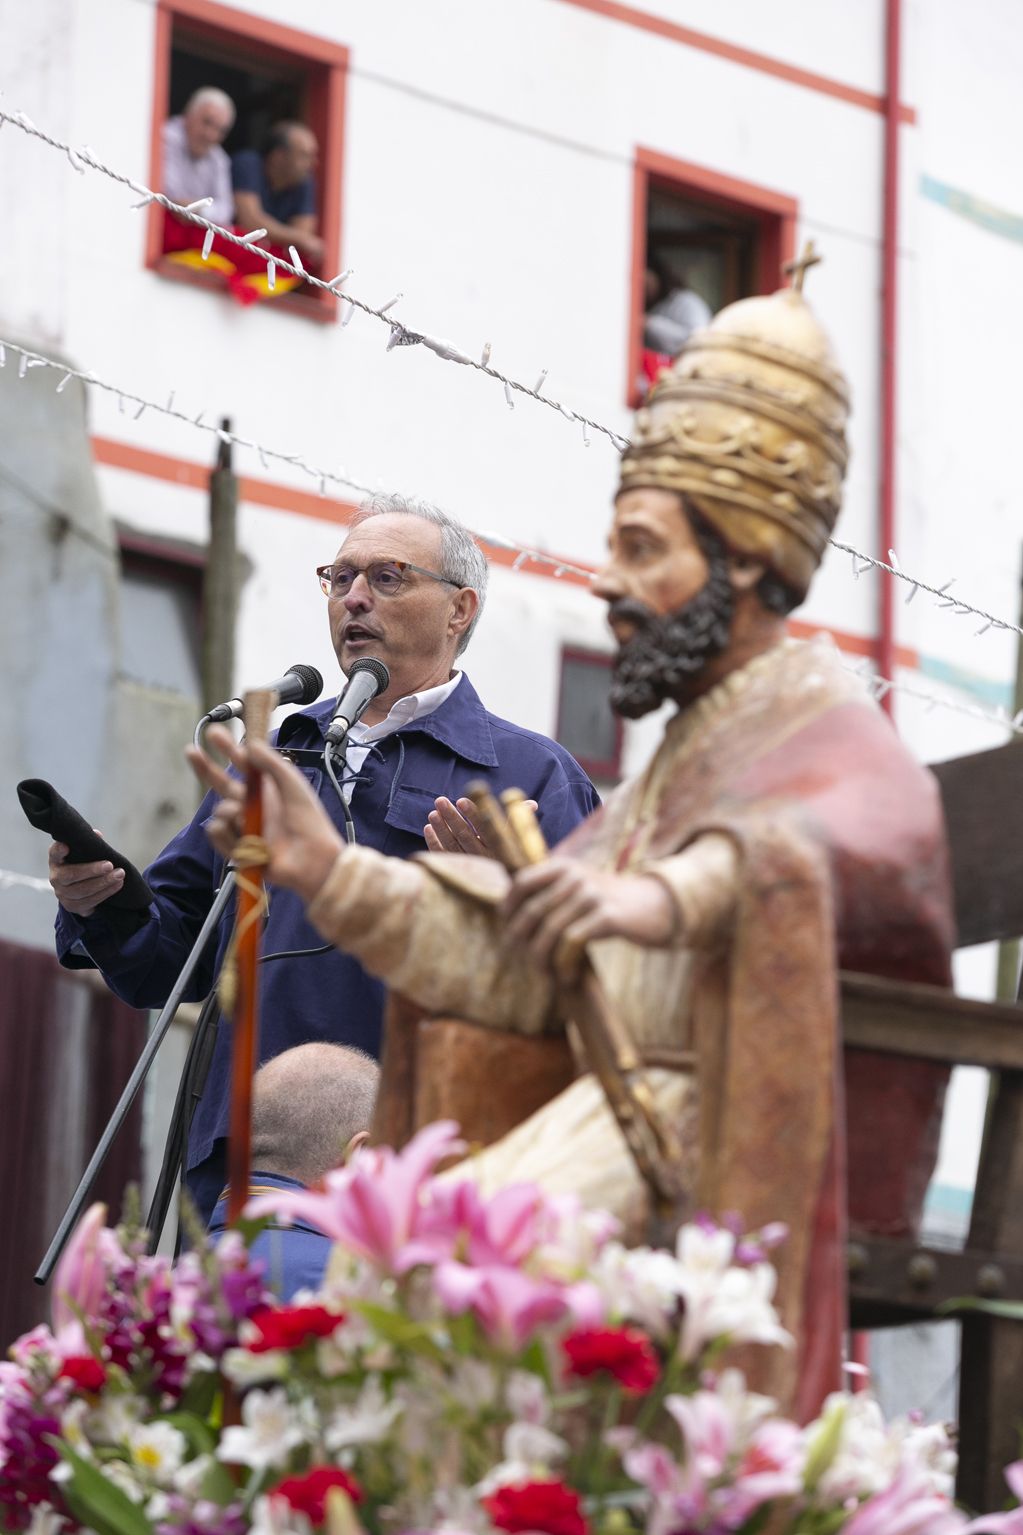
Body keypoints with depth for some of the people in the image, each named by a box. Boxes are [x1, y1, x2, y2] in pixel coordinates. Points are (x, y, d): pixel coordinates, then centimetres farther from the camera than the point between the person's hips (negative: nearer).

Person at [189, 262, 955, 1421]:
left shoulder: (822, 728, -1)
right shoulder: (683, 760, 27)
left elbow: (879, 829, -29)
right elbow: (510, 963, 18)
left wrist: (672, 896, -45)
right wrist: (327, 871, 7)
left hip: (722, 1146, -9)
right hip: (627, 1115, 9)